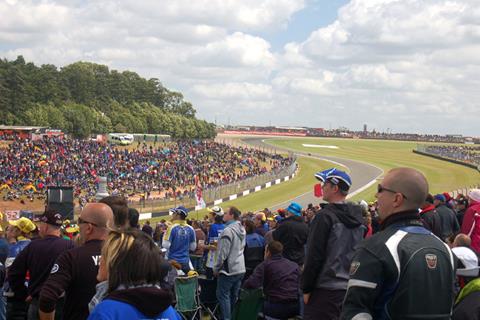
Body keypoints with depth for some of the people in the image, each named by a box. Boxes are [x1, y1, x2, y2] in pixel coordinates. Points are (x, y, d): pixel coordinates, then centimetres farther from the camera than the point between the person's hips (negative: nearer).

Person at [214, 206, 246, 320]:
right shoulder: (241, 229, 7)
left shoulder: (228, 231, -19)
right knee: (234, 296, 16)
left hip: (228, 270, -8)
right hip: (240, 269, 8)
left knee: (223, 295, 0)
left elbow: (223, 253, -19)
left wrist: (216, 268, -8)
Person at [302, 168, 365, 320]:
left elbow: (314, 256, -15)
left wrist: (306, 289, -8)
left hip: (325, 290, -8)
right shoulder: (358, 217, 10)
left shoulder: (325, 217, -14)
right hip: (351, 289, 8)